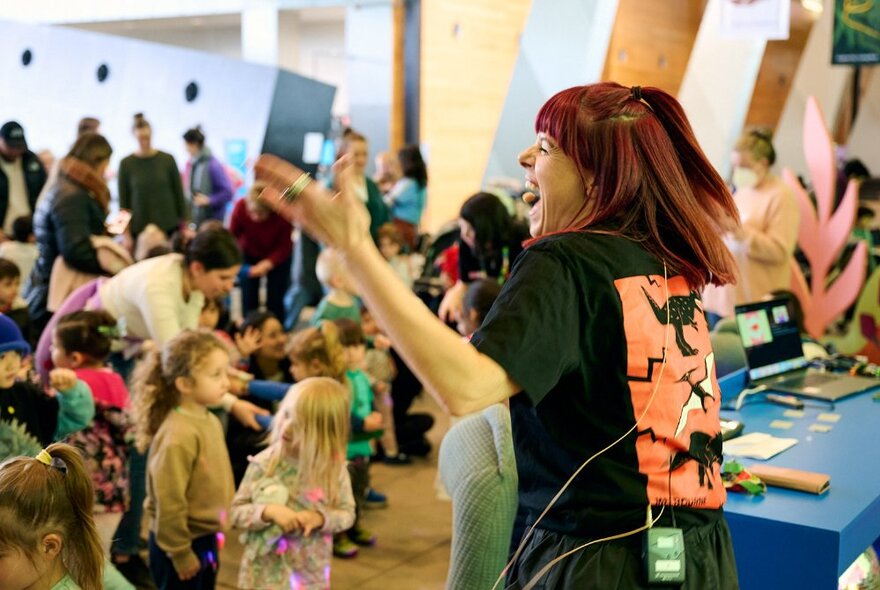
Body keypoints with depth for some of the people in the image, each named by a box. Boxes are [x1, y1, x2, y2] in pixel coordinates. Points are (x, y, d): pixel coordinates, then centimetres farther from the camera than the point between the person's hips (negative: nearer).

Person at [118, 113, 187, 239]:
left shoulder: (167, 159, 1)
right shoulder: (126, 164, 0)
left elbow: (179, 193, 5)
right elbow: (123, 200, 2)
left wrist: (184, 224, 3)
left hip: (169, 226, 1)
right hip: (139, 228, 0)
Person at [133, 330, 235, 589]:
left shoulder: (209, 421, 2)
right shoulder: (178, 435, -26)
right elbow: (169, 502, -24)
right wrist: (180, 554, -17)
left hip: (205, 537, 8)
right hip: (183, 543, -8)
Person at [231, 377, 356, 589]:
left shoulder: (334, 467, -11)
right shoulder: (264, 464, -14)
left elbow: (347, 512, -1)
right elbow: (235, 512, -9)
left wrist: (319, 518, -20)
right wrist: (269, 511, -26)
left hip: (311, 570, 1)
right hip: (267, 571, -1)